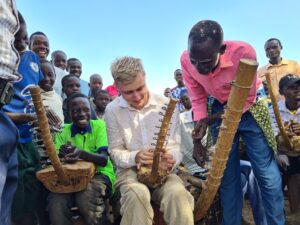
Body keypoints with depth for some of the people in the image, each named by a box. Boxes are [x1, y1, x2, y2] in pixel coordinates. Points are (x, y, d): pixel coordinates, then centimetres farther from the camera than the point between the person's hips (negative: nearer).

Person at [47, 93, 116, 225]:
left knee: (86, 196, -33)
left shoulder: (99, 125, -2)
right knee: (56, 203, -28)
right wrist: (61, 154, -29)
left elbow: (104, 159, -14)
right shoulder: (63, 131, 6)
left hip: (100, 174, -2)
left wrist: (81, 153, -34)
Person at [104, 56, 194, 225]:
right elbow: (115, 151, 1)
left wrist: (171, 159, -25)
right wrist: (135, 157, -20)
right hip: (130, 170, 0)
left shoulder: (167, 105, -4)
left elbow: (175, 146, -1)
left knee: (178, 193, -32)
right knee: (138, 195, -34)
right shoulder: (112, 110, -3)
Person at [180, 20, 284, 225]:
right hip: (220, 108, 3)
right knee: (227, 176, 8)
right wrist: (198, 138, -13)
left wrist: (209, 120, -21)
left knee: (267, 175, -1)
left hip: (250, 107, -2)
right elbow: (198, 98, -7)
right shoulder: (186, 60, -21)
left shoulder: (243, 52, -30)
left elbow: (247, 100, -19)